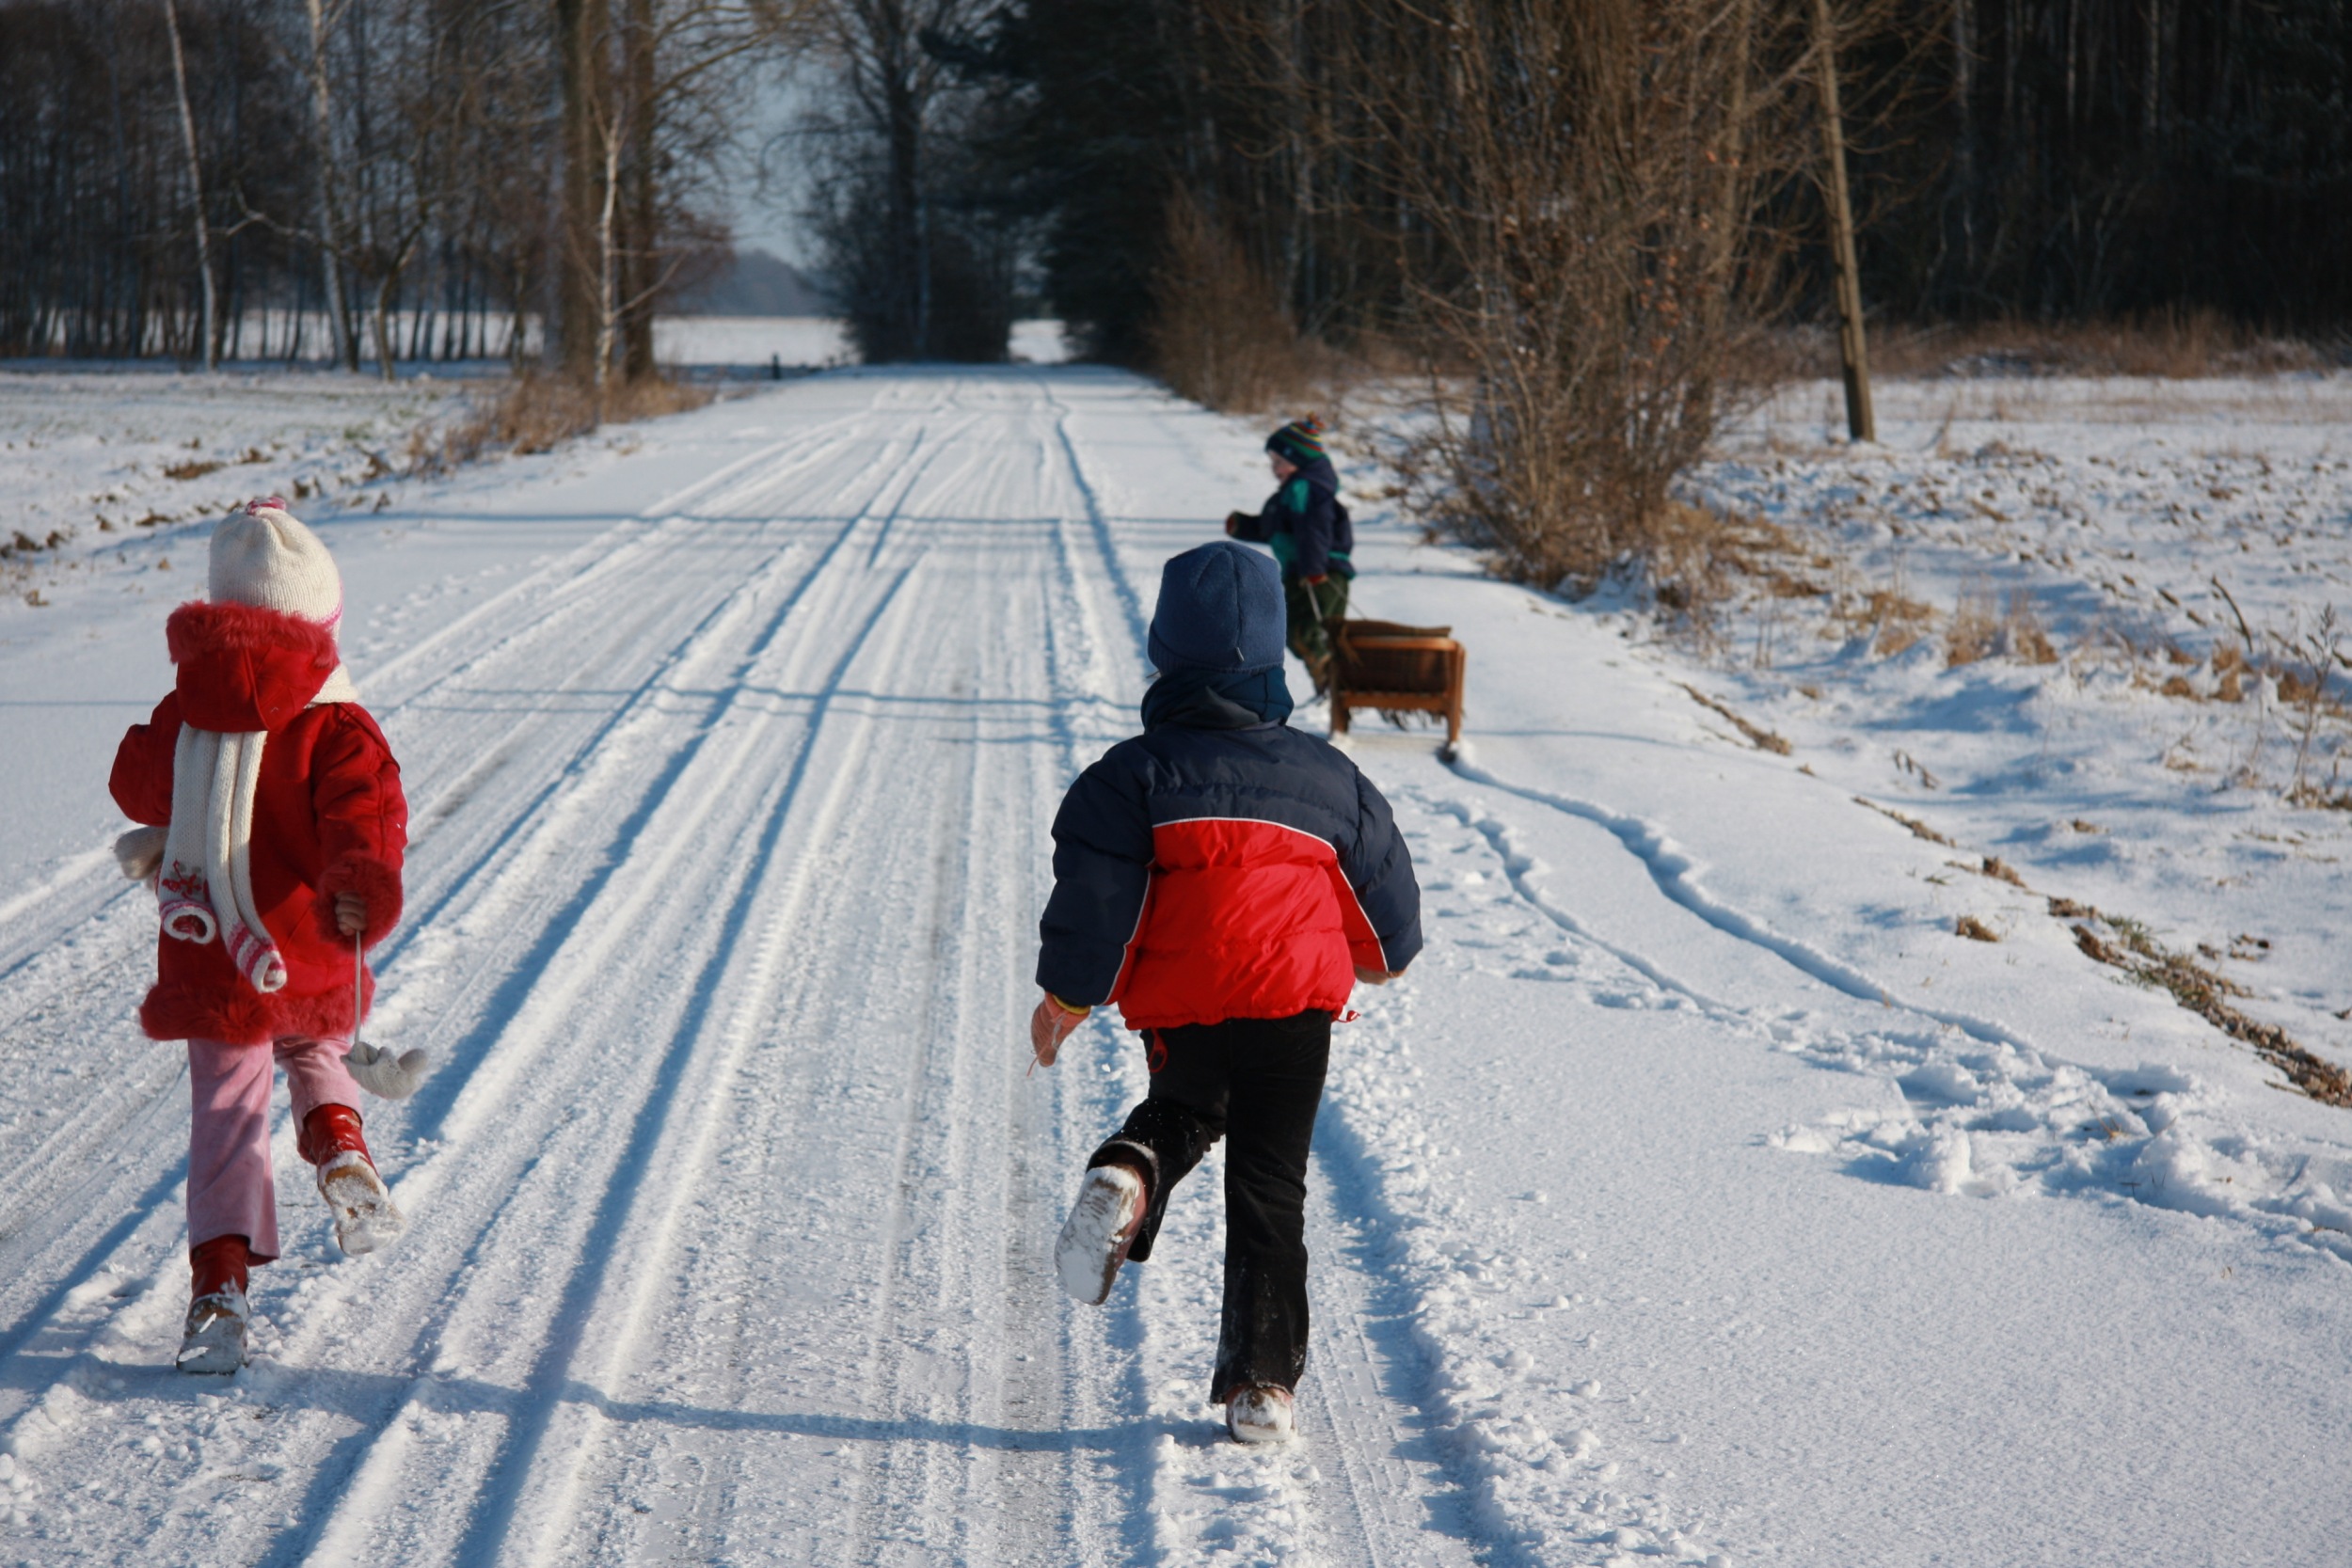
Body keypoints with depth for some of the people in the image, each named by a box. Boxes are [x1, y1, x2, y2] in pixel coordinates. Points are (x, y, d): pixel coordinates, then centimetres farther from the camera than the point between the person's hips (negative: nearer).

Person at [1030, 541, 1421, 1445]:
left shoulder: (1136, 773, -2)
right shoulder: (1324, 775, 6)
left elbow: (1094, 903, -7)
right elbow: (1386, 890, 17)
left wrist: (1065, 1001, 7)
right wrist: (1386, 956, 38)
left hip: (1180, 1009, 0)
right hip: (1297, 1004, 0)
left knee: (1185, 1111, 29)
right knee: (1269, 1185, 7)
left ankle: (1129, 1174, -6)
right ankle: (1262, 1381, 2)